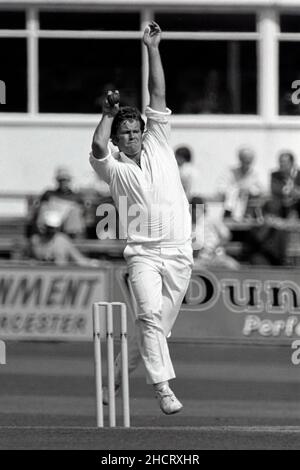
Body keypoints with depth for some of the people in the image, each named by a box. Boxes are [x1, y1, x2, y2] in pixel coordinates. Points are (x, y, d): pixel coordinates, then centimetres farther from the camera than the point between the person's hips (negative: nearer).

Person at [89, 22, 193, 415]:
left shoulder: (158, 146, 12)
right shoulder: (114, 168, 5)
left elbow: (158, 96, 8)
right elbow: (98, 147, -16)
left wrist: (153, 49, 4)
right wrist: (108, 113, 1)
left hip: (179, 252, 3)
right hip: (143, 252, -3)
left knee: (161, 323, 7)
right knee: (149, 313, -24)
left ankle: (118, 370, 28)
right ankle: (163, 387, -28)